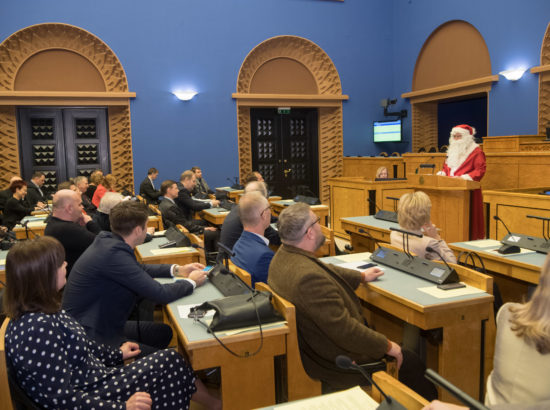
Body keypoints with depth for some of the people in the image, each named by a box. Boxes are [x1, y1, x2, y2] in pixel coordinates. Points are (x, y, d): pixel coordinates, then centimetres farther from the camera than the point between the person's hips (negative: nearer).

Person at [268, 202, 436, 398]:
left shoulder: (284, 255, -3)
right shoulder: (308, 276, -35)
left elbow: (327, 271, 15)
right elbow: (343, 329, -31)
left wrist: (362, 276, 24)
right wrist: (387, 346, -17)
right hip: (336, 361, -10)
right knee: (411, 364, 2)